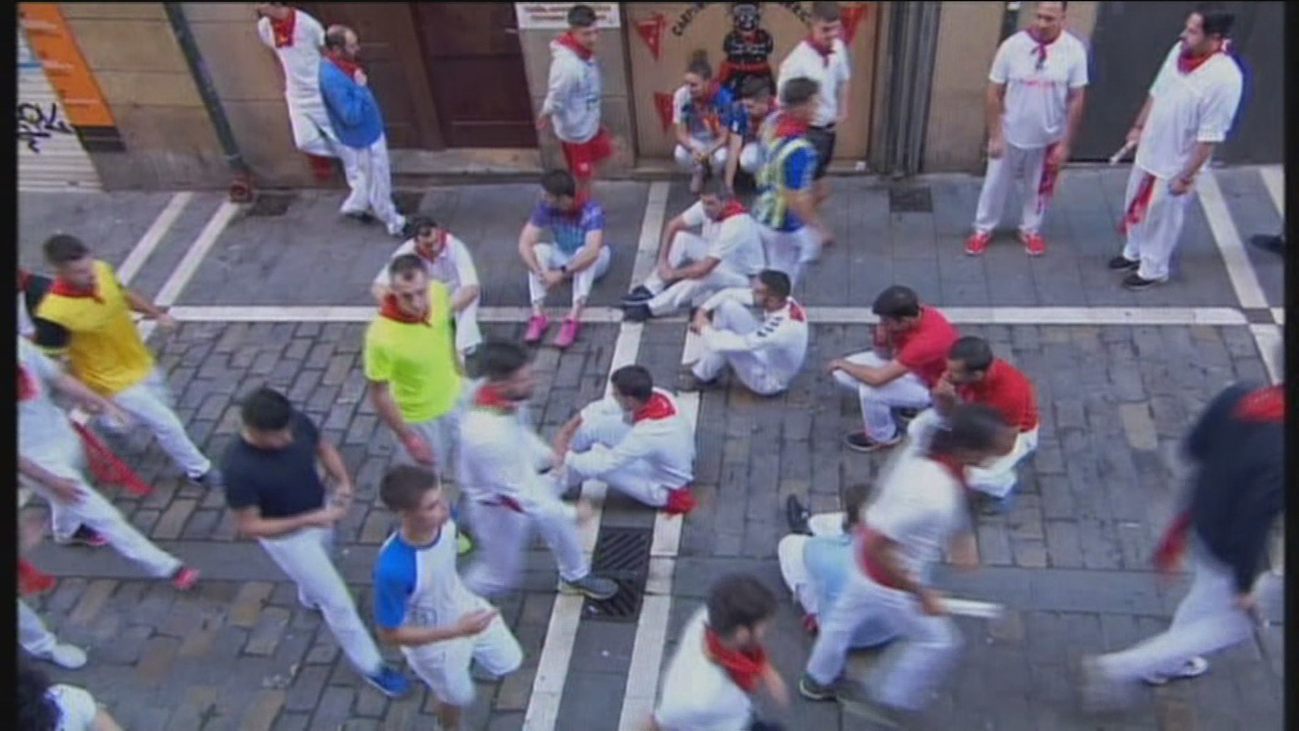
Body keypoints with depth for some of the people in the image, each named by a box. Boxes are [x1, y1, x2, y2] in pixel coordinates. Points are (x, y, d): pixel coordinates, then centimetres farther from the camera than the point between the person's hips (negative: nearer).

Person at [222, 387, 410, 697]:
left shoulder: (298, 422, -24)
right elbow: (248, 526, -26)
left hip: (319, 512, 6)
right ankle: (371, 666, 26)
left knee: (319, 569, 36)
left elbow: (324, 448, -3)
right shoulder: (239, 469, -37)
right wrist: (308, 520, -33)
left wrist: (344, 482, -20)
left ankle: (310, 597, 72)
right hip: (287, 536, -6)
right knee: (338, 602, 5)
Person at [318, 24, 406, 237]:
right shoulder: (332, 78, -34)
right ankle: (395, 224, 30)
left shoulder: (340, 66, -4)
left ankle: (355, 206, 50)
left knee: (368, 179, 29)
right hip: (361, 141, -9)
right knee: (378, 184, 11)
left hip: (368, 133, 9)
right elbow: (351, 116, -33)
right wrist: (360, 87, -29)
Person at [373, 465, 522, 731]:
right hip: (434, 641, -4)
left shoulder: (444, 519, -27)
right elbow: (389, 634, -28)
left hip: (465, 607, 4)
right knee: (457, 697, 24)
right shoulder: (393, 568, -44)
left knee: (509, 662, 23)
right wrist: (457, 631, -33)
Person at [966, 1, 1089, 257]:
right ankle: (983, 229, 38)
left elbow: (1076, 100, -7)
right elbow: (994, 93, -9)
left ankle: (1031, 230, 43)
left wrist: (1065, 142, -6)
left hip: (1049, 138, 0)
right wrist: (994, 135, -9)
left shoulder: (1074, 50, -15)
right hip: (1011, 135, 0)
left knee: (1039, 188, 19)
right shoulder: (1012, 46, -17)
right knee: (996, 184, 16)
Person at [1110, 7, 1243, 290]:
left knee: (1162, 219, 13)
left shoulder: (1224, 78, -30)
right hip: (1148, 150, 7)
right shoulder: (1180, 51, -8)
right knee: (1136, 206, 25)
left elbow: (1210, 138, -24)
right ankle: (1134, 252, 49)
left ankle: (1153, 269, 36)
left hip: (1175, 163, -7)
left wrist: (1186, 176, -20)